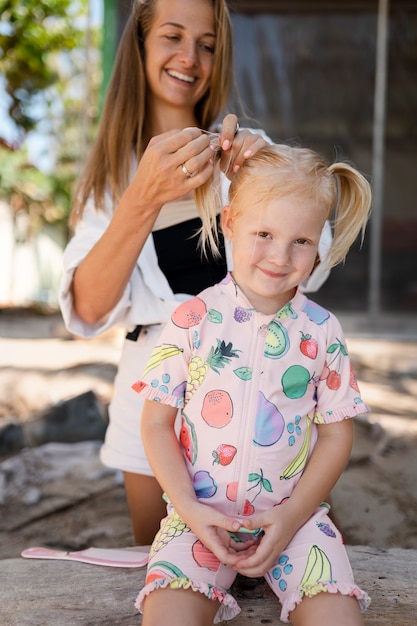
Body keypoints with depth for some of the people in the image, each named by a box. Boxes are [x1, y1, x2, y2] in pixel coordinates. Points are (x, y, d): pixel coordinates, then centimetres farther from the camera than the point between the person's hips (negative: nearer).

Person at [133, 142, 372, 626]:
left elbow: (337, 433, 3)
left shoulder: (322, 331, -2)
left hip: (294, 513, 1)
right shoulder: (193, 320, -5)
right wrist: (190, 509, -11)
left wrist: (292, 516, -7)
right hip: (200, 515, -1)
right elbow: (156, 424, -1)